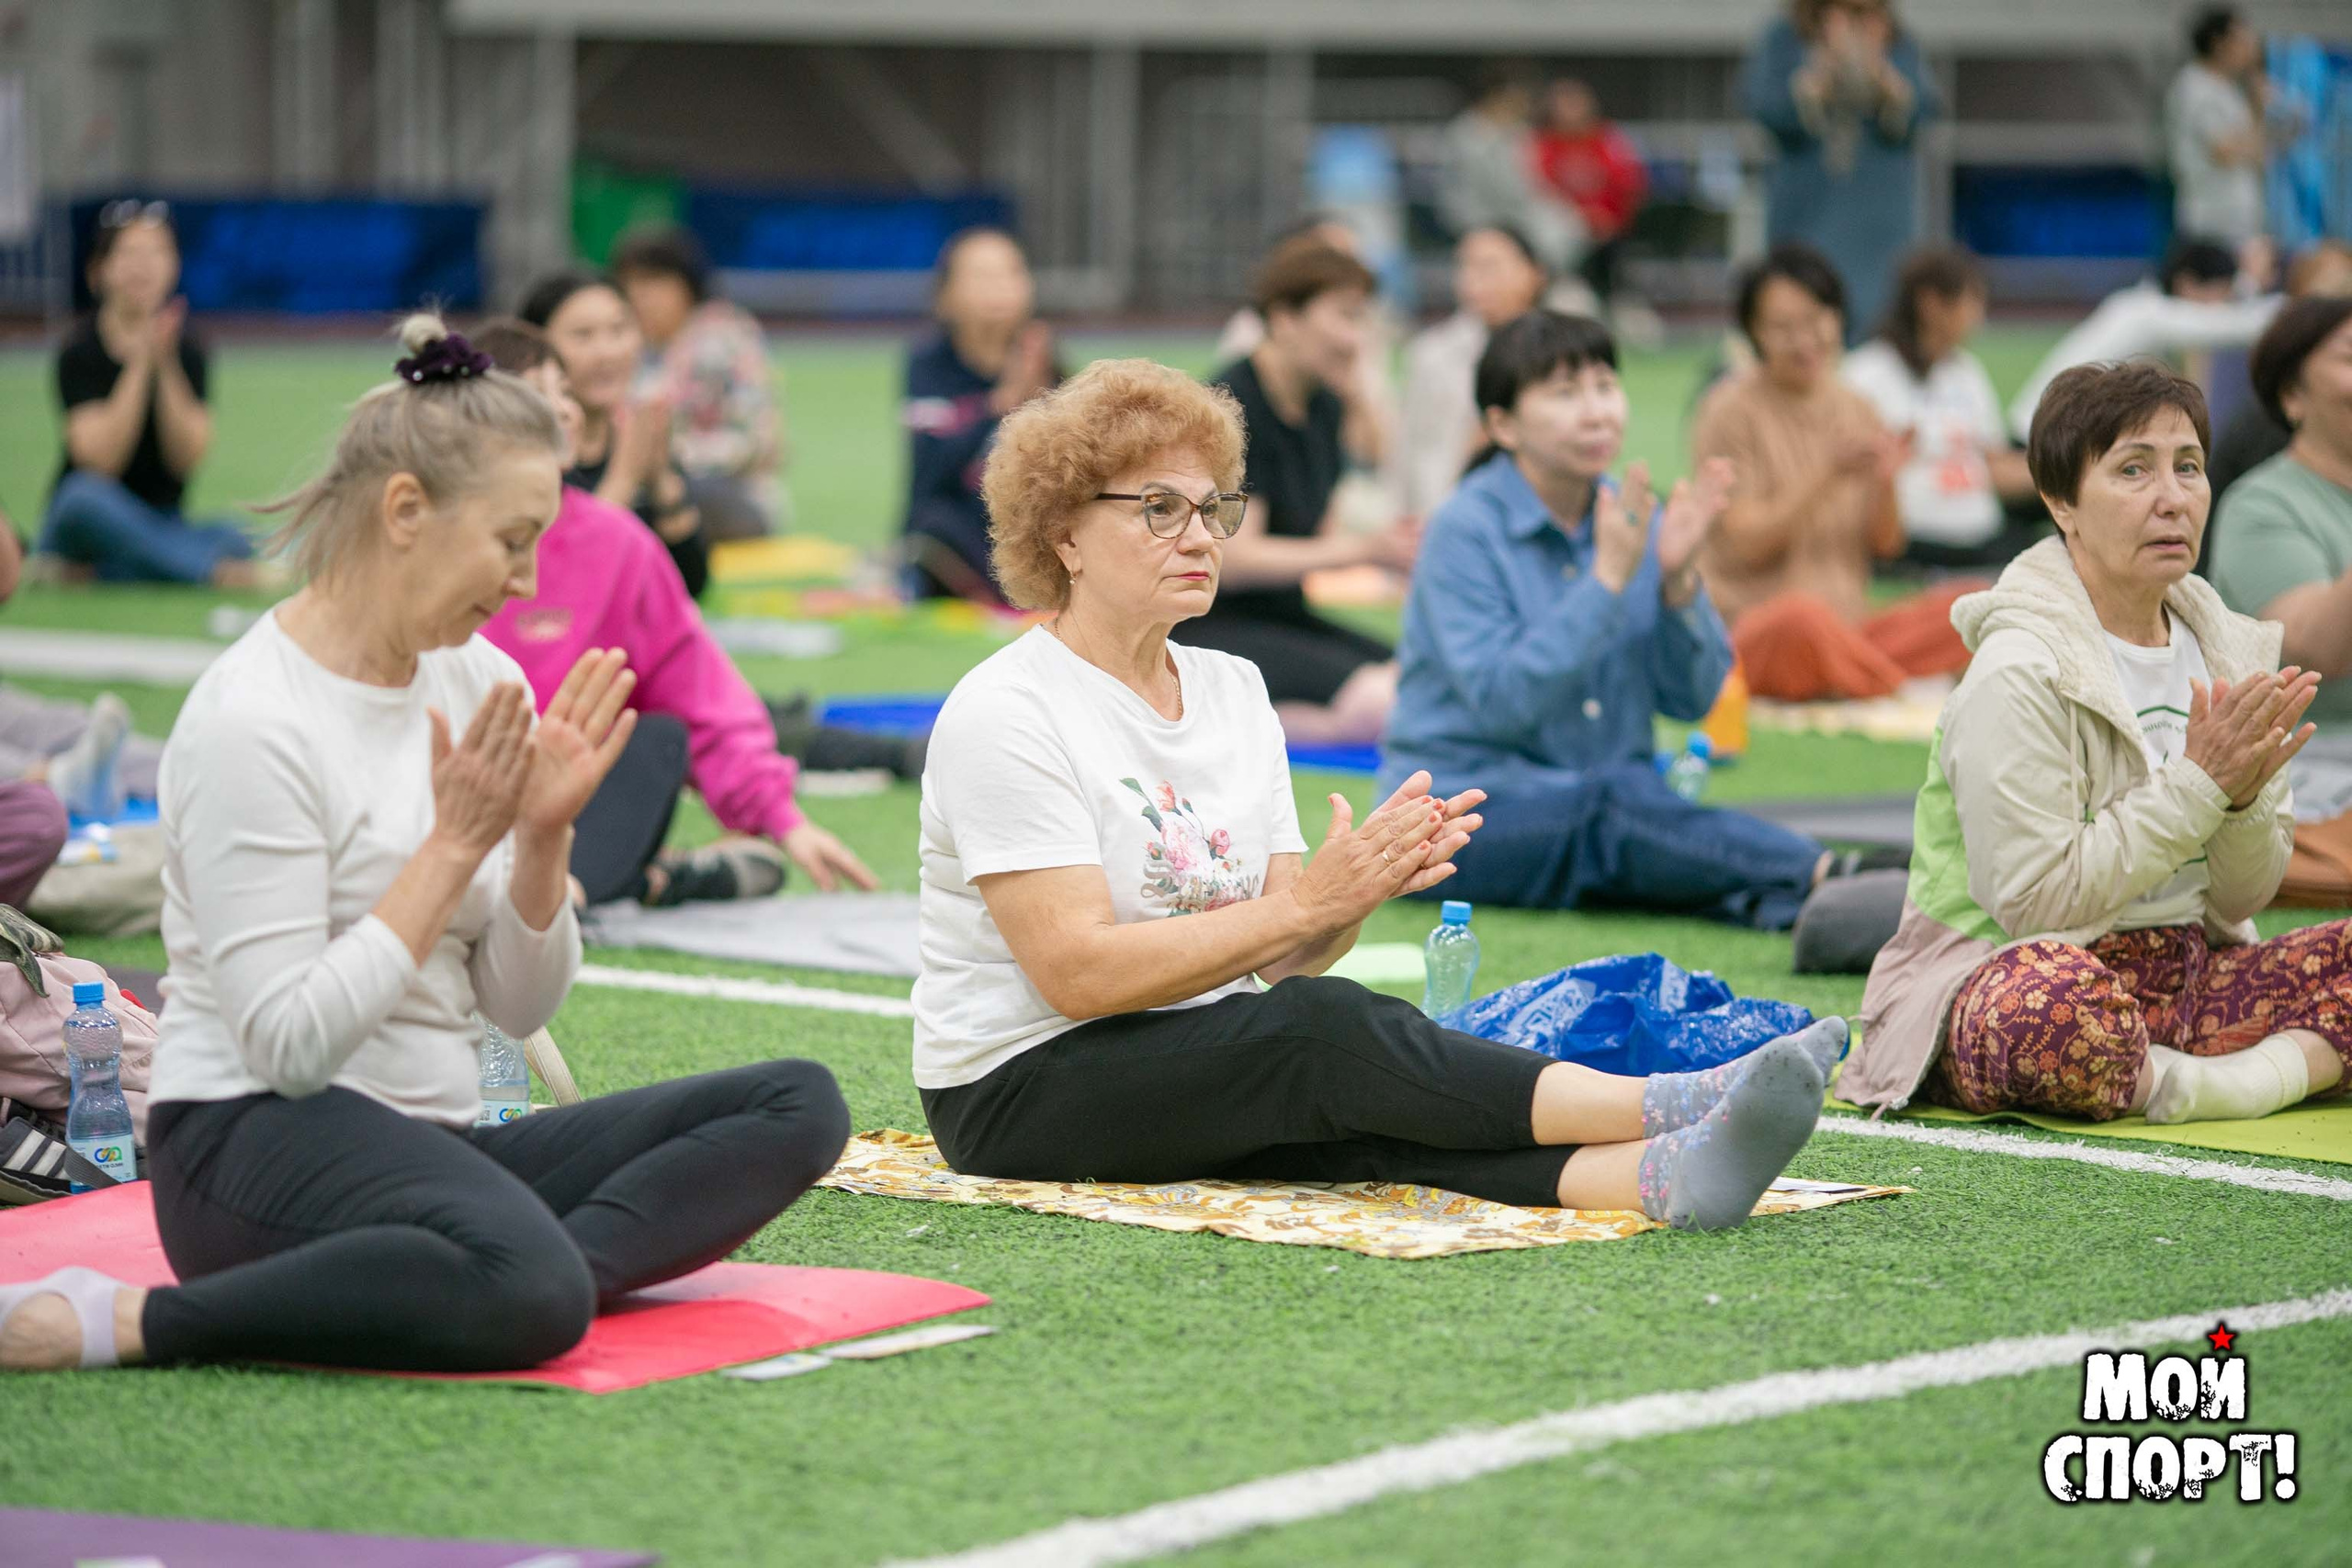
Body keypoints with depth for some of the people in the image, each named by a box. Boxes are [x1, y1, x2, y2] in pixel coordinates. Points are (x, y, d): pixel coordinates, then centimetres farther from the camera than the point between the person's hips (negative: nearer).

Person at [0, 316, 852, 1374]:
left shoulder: (478, 681, 10)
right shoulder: (253, 722, -13)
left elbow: (520, 1007, 13)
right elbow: (288, 1045, -20)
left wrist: (542, 836, -5)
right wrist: (456, 845, -17)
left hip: (435, 1143, 9)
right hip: (257, 1143, -8)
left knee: (798, 1106, -7)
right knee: (525, 1295, -40)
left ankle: (546, 1274, -28)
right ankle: (112, 1324, -27)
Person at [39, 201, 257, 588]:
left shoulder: (188, 350, 2)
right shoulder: (81, 352, -7)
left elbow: (186, 460, -10)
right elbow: (100, 458, -20)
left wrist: (166, 364, -20)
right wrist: (140, 363, -23)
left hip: (159, 527, 3)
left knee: (233, 538, -28)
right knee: (86, 496, -37)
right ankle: (218, 572, -37)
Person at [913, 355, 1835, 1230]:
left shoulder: (1233, 690, 12)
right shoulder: (1006, 712, -11)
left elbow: (1281, 961, 7)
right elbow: (1076, 971, -21)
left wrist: (1362, 890, -15)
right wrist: (1306, 904, -22)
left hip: (1206, 1065, 6)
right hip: (1021, 1089, -6)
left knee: (1366, 1126, -27)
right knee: (1327, 1027, -31)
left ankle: (1659, 1177, -52)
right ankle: (1670, 1106, -38)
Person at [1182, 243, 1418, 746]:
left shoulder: (1322, 407, 11)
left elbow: (1321, 530, 12)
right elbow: (1233, 557, -20)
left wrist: (1394, 547, -10)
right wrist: (1364, 550, -23)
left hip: (1283, 615, 10)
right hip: (1208, 625, -10)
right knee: (1377, 703, -28)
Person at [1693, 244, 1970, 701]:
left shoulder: (1854, 408, 12)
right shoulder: (1732, 409, -4)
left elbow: (1886, 544, 9)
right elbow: (1746, 544, -12)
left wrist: (1885, 483, -12)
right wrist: (1830, 472, -21)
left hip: (1851, 631, 5)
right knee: (1802, 617, -40)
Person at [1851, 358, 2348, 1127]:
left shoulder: (2230, 649, 9)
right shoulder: (2018, 668, -12)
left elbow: (2240, 898, 12)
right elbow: (2033, 899, -19)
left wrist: (2244, 796, -9)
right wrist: (2197, 783, -17)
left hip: (2189, 975, 6)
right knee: (2052, 993, -42)